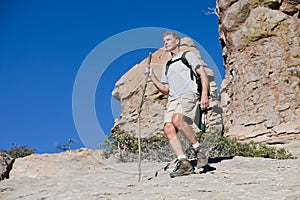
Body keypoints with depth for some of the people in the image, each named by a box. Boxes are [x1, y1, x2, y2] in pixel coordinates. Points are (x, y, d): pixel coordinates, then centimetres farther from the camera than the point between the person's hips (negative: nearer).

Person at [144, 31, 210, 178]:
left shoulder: (188, 56, 15)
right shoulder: (167, 67, 33)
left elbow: (203, 74, 5)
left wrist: (204, 95, -11)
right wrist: (151, 75, 17)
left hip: (188, 95, -6)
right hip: (173, 100, 6)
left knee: (177, 119, -35)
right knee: (168, 128, -20)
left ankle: (198, 149, -19)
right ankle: (184, 163, -24)